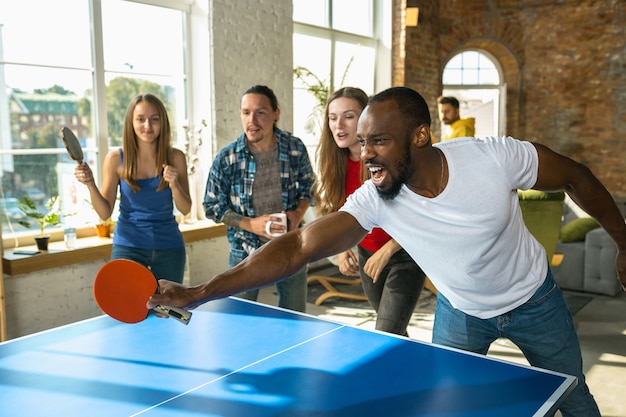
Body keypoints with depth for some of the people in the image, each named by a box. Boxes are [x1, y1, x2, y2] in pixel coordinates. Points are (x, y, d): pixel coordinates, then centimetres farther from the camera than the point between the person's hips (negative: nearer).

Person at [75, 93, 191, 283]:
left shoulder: (175, 157, -3)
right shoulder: (116, 158, -5)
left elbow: (185, 209, -1)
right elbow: (105, 213, -2)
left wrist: (174, 185, -19)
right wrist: (90, 184, -18)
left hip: (169, 246, 1)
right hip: (129, 245, -1)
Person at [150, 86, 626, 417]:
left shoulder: (495, 156, -32)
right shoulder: (374, 201, -29)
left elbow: (576, 177, -14)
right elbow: (297, 246, -35)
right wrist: (197, 293, -41)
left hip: (533, 300, 0)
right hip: (460, 310, 0)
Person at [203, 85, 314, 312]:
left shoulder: (295, 148, -7)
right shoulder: (226, 158, -12)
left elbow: (307, 186, 9)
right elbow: (213, 206, -4)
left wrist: (299, 212, -11)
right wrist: (251, 224, -17)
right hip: (245, 251, -2)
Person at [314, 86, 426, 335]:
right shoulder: (336, 163, -5)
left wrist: (387, 251, -24)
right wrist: (343, 249, -9)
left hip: (404, 256, -5)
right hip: (367, 256, 5)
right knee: (396, 333, 19)